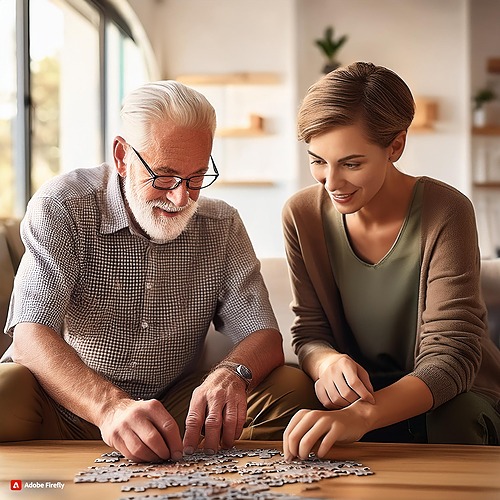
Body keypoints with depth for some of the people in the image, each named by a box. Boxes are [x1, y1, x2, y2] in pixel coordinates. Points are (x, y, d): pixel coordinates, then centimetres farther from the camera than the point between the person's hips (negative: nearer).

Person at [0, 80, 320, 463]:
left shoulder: (221, 226, 2)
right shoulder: (60, 208, -11)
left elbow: (263, 336, -5)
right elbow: (32, 334, -23)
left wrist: (231, 375, -30)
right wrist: (111, 407, -42)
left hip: (176, 411, 3)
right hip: (72, 405, -3)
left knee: (291, 387, -19)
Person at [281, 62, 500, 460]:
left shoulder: (445, 212, -19)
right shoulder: (303, 215, -6)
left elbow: (451, 356, -25)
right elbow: (310, 331, 0)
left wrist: (362, 414, -44)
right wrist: (328, 361, -27)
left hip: (454, 398, -1)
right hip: (357, 389, 2)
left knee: (454, 420, -35)